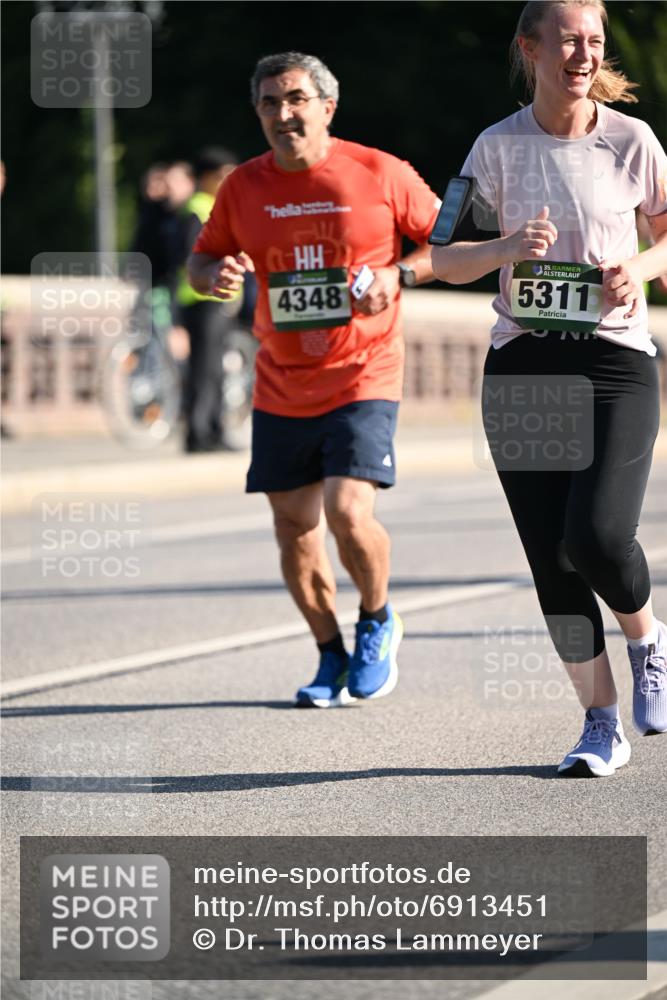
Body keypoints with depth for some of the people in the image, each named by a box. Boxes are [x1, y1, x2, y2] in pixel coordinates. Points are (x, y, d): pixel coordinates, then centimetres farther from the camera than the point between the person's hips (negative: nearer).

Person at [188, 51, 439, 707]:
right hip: (280, 389, 4)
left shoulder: (380, 175, -5)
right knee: (295, 529, 5)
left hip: (362, 377, -4)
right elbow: (201, 261, 15)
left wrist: (397, 274, -13)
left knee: (348, 512, -18)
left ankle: (378, 622, 11)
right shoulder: (243, 187, 4)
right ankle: (332, 656, 24)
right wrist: (217, 273, -8)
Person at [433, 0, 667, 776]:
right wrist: (506, 248, -17)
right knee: (550, 560, 0)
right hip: (522, 367, 2)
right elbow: (445, 260, 2)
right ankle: (601, 725, 12)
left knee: (596, 538, -19)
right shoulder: (498, 146, 1)